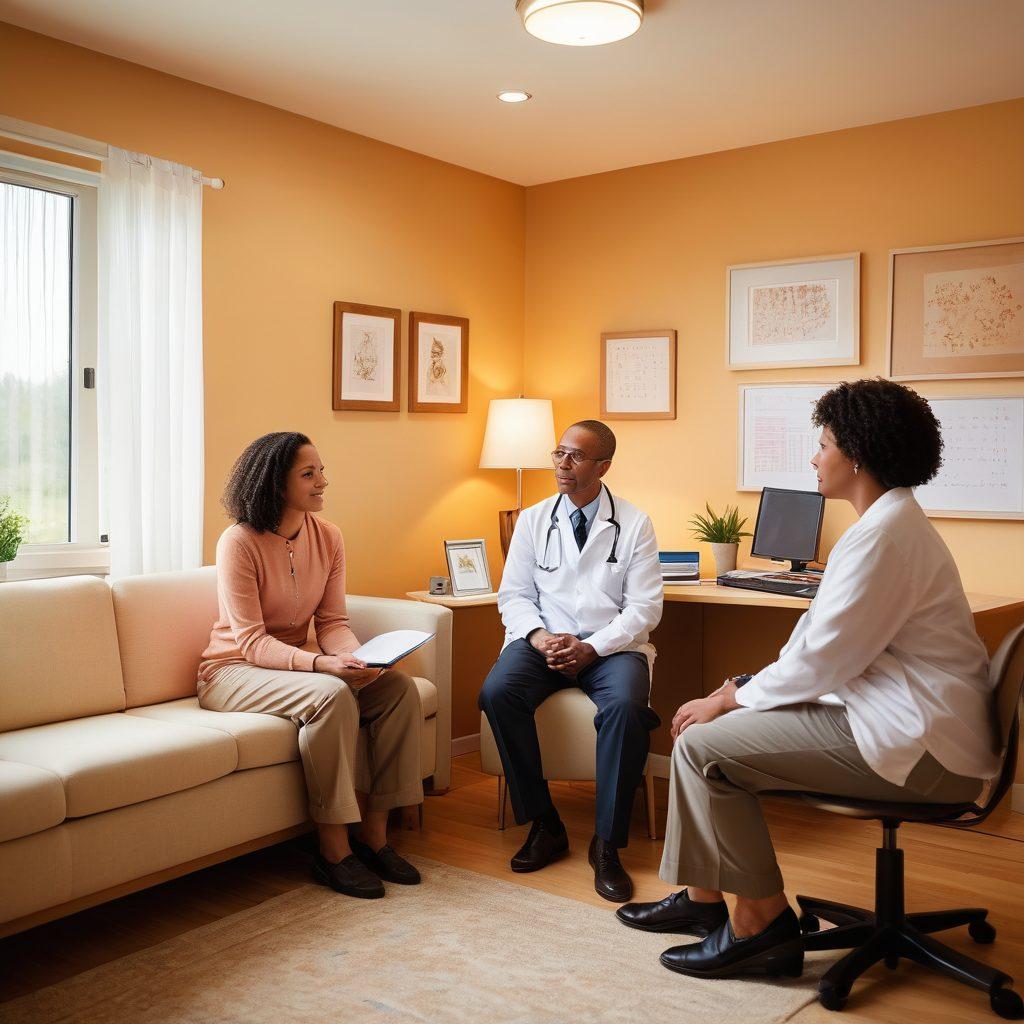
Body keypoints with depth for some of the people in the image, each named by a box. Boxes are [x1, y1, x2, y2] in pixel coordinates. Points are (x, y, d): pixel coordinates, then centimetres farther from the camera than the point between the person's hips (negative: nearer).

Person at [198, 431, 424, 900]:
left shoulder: (328, 536, 0)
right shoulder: (239, 542, -18)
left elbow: (332, 623, 0)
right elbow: (251, 642, -21)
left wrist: (357, 657, -22)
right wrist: (319, 664, -36)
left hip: (294, 663, 6)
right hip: (233, 670, -6)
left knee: (399, 688, -16)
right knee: (331, 695, -34)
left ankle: (373, 835, -8)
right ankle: (333, 851, -21)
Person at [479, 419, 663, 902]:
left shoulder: (634, 525, 2)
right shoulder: (533, 520, 10)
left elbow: (645, 606, -3)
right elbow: (514, 594, 8)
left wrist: (591, 648, -16)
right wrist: (538, 636, -13)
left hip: (610, 645, -2)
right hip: (543, 639, 2)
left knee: (625, 706, -34)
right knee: (497, 691, -28)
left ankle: (607, 844, -16)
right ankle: (543, 825, -12)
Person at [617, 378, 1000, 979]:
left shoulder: (885, 533, -19)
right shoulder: (890, 520, 15)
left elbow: (824, 656, -21)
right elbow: (828, 642, 16)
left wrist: (731, 698, -7)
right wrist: (739, 692, 7)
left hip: (917, 747, -11)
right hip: (901, 719, 11)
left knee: (703, 745, -12)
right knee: (716, 724, 11)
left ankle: (763, 924, 1)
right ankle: (704, 899, 18)